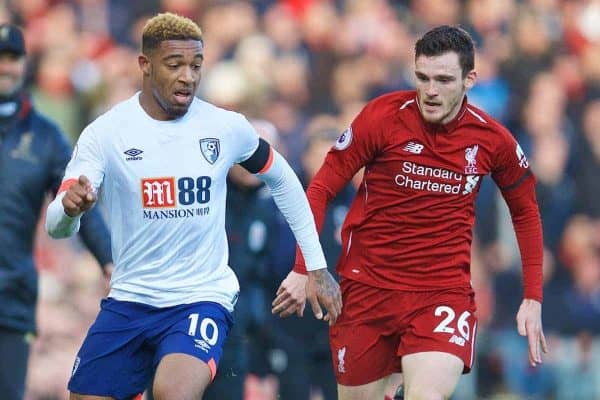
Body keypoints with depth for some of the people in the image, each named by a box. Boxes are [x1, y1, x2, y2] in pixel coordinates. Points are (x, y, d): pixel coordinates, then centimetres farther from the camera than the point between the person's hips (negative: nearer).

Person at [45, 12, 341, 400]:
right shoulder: (105, 132, -8)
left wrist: (317, 268, 12)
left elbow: (282, 179, 14)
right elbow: (56, 226, -13)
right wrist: (69, 208, -38)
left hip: (203, 298, -2)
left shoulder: (227, 128, -4)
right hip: (128, 301, 2)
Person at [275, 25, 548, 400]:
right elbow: (321, 189, -2)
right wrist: (304, 270, -12)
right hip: (369, 284, 1)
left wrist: (533, 299, 9)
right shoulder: (382, 117, -9)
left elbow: (526, 213, 13)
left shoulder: (493, 139, -3)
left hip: (445, 291, 0)